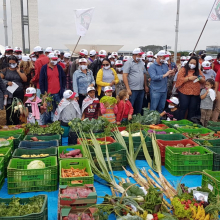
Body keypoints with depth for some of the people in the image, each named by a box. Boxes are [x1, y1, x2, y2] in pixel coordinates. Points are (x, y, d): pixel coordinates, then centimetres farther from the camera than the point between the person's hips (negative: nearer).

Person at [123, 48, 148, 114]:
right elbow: (125, 76, -12)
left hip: (141, 89, 7)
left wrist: (145, 86, 16)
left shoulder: (141, 63, 14)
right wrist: (128, 89, -18)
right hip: (132, 89, -6)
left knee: (139, 107, 13)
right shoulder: (128, 63, -6)